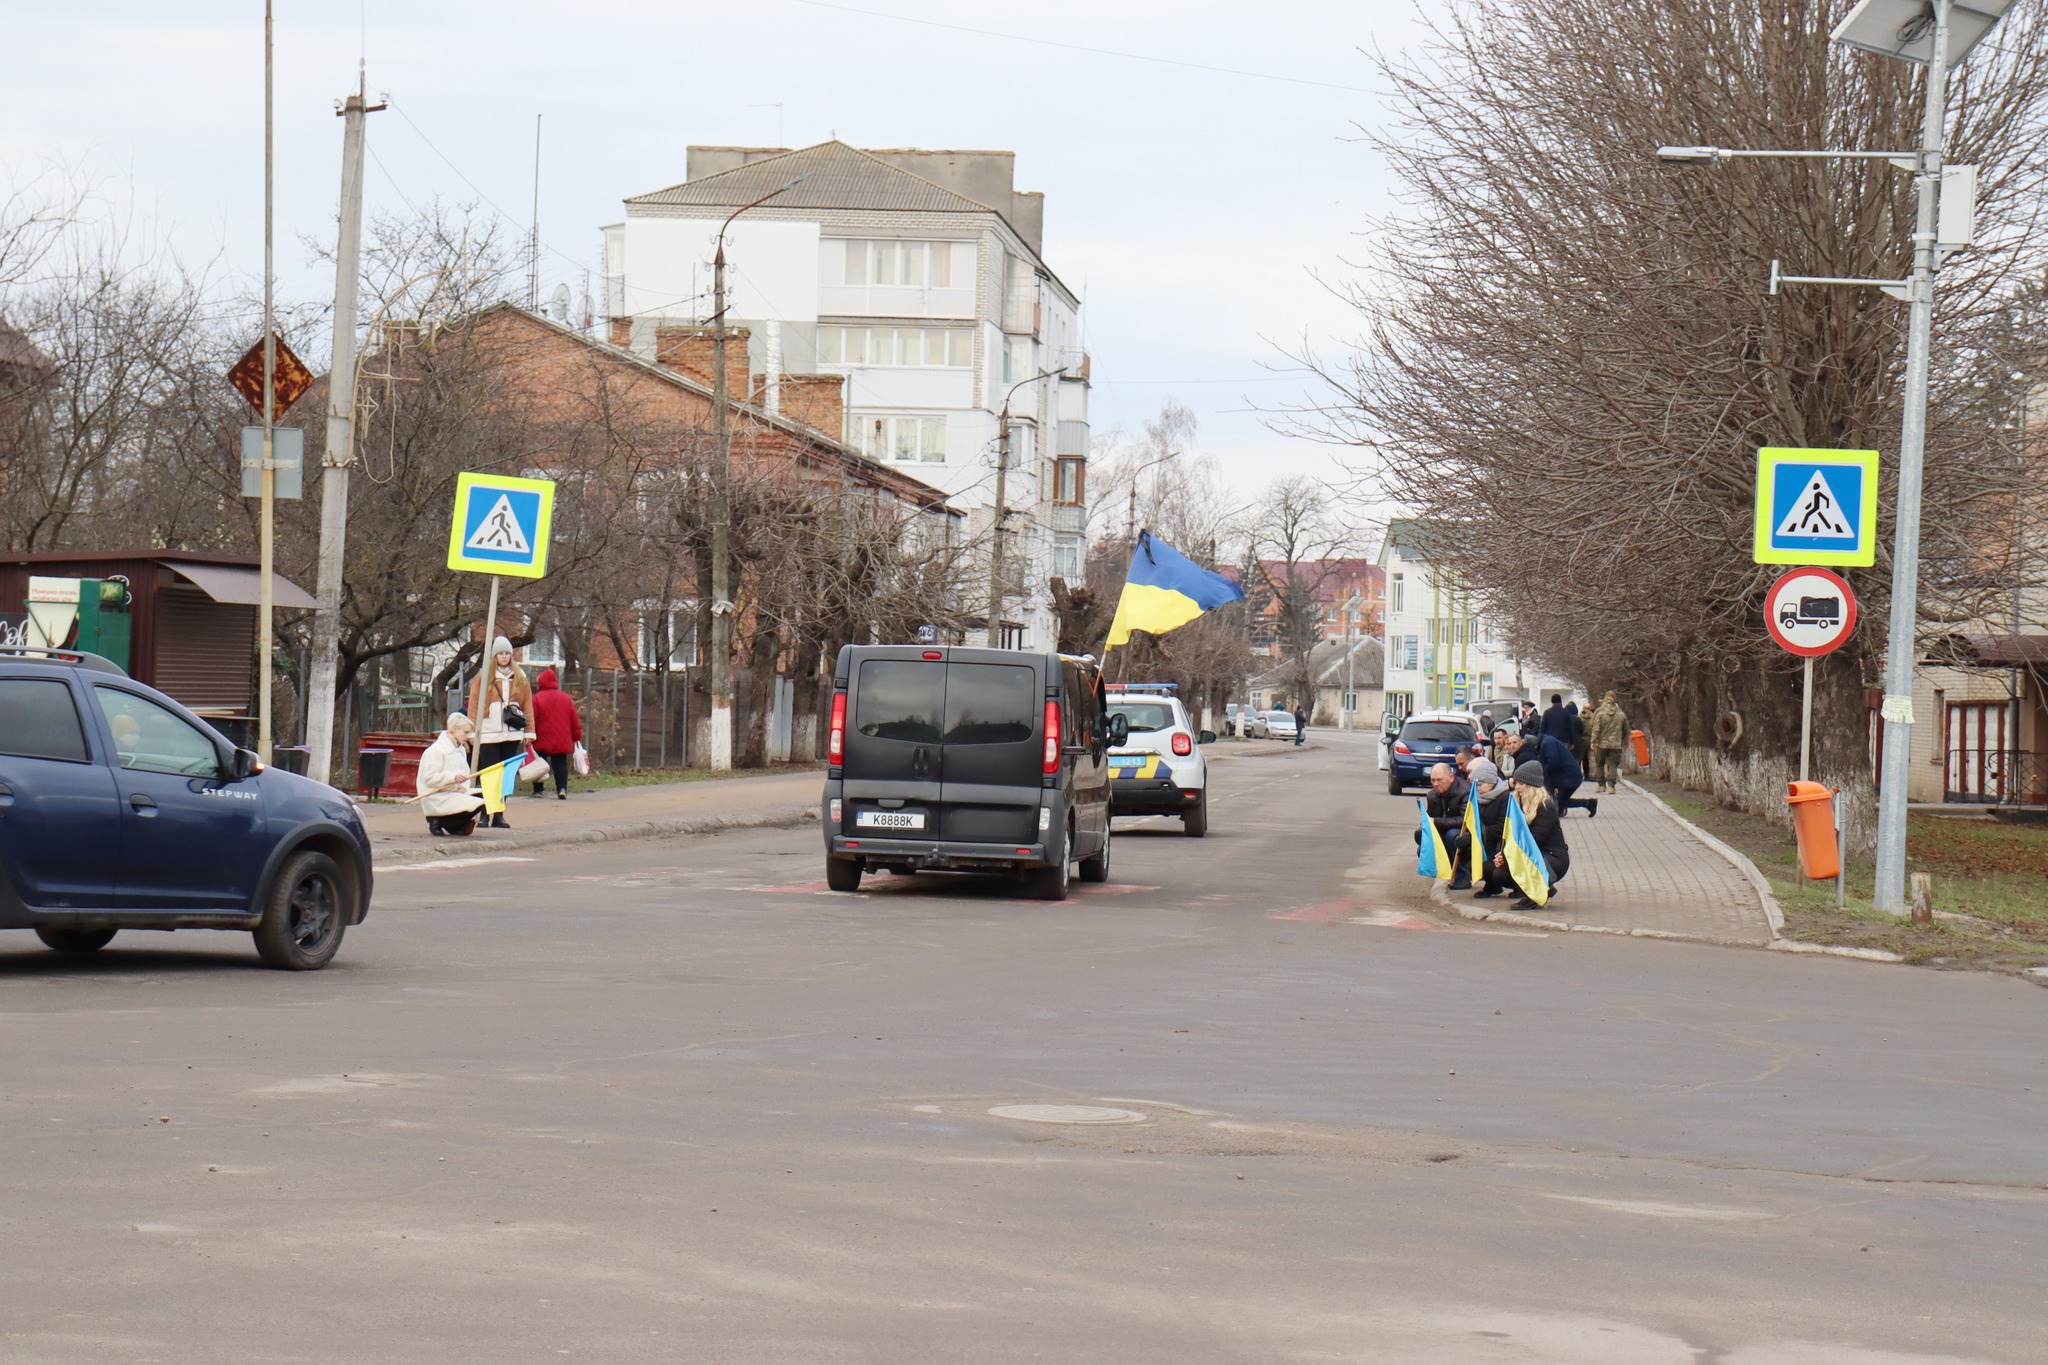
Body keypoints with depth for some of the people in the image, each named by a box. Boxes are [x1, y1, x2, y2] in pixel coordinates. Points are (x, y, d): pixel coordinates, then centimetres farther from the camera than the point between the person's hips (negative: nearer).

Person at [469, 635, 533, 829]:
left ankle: (499, 815, 9)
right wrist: (472, 731, -6)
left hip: (512, 734, 3)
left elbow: (527, 706, 12)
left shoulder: (520, 677, 11)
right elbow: (474, 705, 0)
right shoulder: (484, 677, 2)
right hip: (489, 734, -3)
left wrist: (529, 732, 6)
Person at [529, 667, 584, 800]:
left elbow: (532, 720, -8)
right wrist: (577, 737, 16)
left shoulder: (537, 698, -7)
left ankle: (537, 789, 10)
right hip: (562, 742, 3)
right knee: (560, 764, 5)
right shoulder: (566, 698, 5)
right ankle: (562, 788, -12)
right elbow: (574, 720, 8)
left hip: (542, 741, -2)